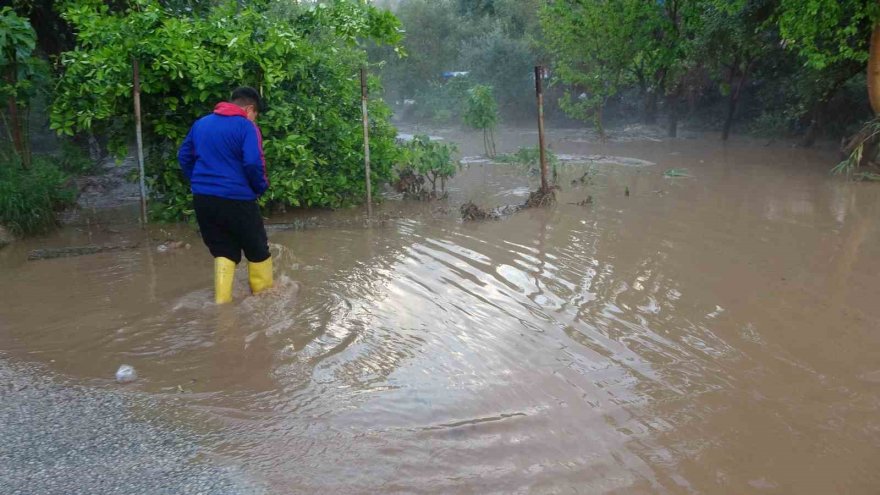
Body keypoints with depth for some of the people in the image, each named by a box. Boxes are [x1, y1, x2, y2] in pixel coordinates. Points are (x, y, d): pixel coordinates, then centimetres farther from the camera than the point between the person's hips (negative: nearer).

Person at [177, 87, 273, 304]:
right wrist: (261, 187, -3)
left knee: (223, 251, 17)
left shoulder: (200, 123, 13)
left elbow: (184, 156, 18)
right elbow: (253, 163, -19)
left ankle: (222, 300, 13)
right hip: (236, 199, -6)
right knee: (258, 250, 12)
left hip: (203, 198, 6)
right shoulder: (246, 126, -8)